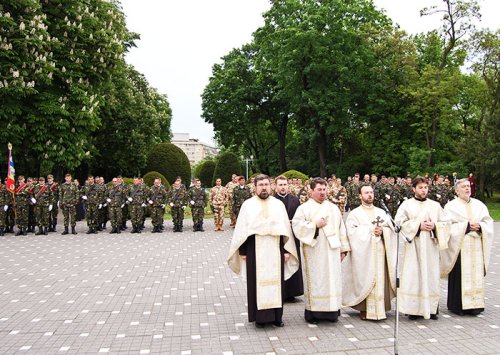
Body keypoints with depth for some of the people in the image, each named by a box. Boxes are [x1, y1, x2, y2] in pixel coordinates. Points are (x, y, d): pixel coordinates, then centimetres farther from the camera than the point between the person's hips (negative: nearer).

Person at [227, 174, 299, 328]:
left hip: (275, 250, 2)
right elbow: (242, 228, 2)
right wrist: (242, 250, -4)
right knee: (257, 282, 2)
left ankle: (276, 315, 17)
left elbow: (285, 228, 8)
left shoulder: (278, 204, 8)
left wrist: (286, 250, 2)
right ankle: (260, 316, 11)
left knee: (275, 281, 6)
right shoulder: (248, 204, 3)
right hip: (255, 251, -2)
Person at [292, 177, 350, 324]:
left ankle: (332, 311, 10)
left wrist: (343, 248, 7)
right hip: (313, 252, -3)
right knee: (314, 280, -1)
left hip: (331, 250, 3)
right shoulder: (304, 208, 3)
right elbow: (297, 226, -8)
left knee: (332, 278, 3)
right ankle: (313, 311, 6)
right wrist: (315, 225, -13)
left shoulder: (334, 208, 14)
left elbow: (341, 228, 12)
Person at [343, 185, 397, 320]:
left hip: (379, 252, 3)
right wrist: (370, 230, -11)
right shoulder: (355, 213, 4)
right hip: (363, 252, -3)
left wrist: (382, 230, -11)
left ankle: (379, 309, 7)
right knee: (365, 280, -4)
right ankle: (364, 309, 3)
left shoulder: (381, 212, 16)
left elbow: (390, 229, 10)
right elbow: (352, 231, -8)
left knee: (380, 280, 0)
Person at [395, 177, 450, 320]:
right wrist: (418, 225, -13)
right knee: (413, 276, -4)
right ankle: (414, 308, 3)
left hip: (431, 246, 2)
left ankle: (431, 308, 13)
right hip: (413, 246, -2)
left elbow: (445, 223, 9)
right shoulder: (407, 204, 2)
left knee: (431, 275, 4)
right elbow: (400, 222, -6)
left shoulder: (435, 205, 10)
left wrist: (434, 226, -10)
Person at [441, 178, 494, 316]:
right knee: (460, 275, -3)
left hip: (476, 247, 4)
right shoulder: (451, 206, -1)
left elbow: (488, 222, 9)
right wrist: (466, 226, -14)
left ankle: (475, 304, 12)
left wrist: (479, 226, -10)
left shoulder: (479, 205, 12)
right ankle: (458, 305, 5)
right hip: (459, 246, -4)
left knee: (476, 274, 4)